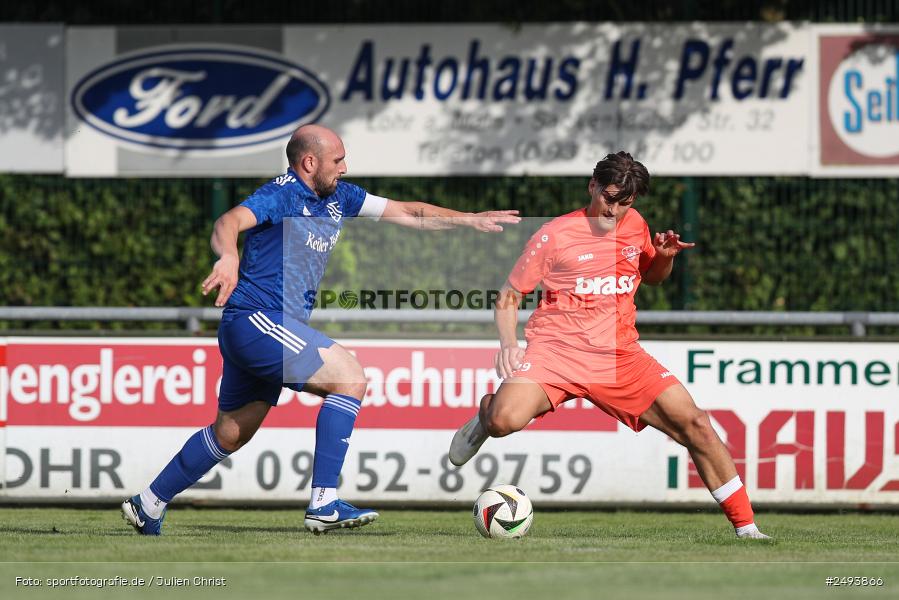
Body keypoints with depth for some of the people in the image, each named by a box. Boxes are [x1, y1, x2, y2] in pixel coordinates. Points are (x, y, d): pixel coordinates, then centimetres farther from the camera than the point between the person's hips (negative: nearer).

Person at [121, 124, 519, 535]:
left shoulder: (338, 197, 13)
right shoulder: (283, 195, -13)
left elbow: (407, 213, 18)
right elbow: (228, 223, -31)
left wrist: (472, 220, 11)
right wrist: (228, 258, -53)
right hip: (256, 319, -10)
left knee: (230, 434, 16)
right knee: (350, 378, -17)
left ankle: (148, 505, 27)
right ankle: (323, 504, -20)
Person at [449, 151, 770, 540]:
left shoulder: (634, 226, 10)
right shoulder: (555, 235, -3)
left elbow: (652, 277, 30)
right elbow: (509, 294, 4)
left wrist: (665, 256, 6)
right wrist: (508, 343, -14)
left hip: (621, 358, 4)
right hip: (556, 348, -4)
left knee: (695, 426, -10)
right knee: (506, 421, -32)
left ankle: (746, 528, 1)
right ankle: (486, 412, 10)